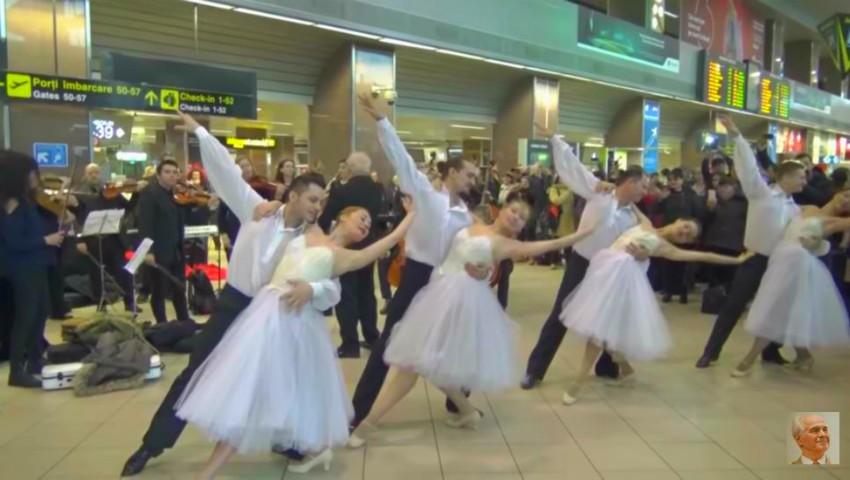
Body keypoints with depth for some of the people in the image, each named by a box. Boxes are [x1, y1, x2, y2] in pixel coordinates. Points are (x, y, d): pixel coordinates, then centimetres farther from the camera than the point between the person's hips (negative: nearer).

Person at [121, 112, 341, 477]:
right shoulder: (257, 211, -8)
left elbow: (332, 288, -19)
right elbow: (228, 171, -8)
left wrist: (311, 288, -42)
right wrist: (199, 131, -10)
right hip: (233, 303, 0)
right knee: (196, 372, 8)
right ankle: (153, 445, 22)